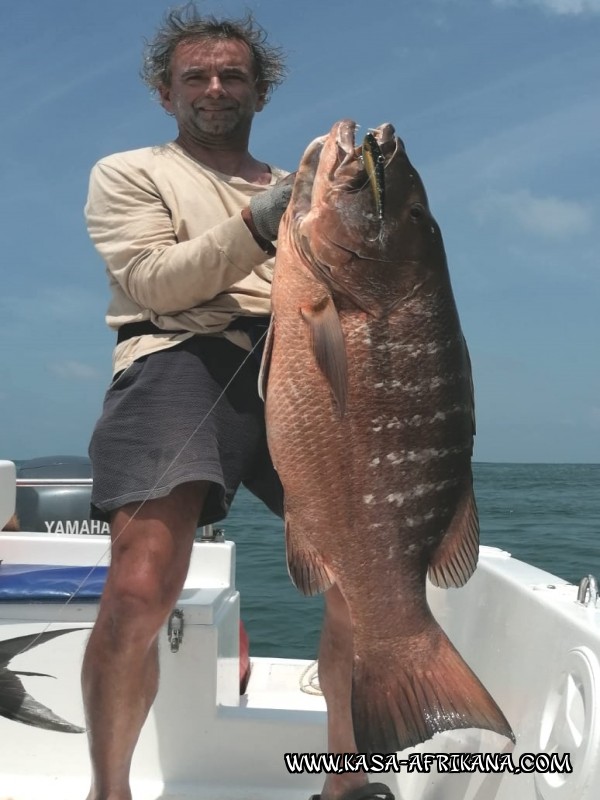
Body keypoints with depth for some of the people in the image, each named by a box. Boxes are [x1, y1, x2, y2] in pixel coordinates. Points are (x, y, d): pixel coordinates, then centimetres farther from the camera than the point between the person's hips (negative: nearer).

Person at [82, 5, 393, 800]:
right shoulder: (128, 173, 20)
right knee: (142, 587, -23)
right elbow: (155, 284, 1)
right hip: (183, 357, -3)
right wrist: (256, 226, -10)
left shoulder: (296, 190, 32)